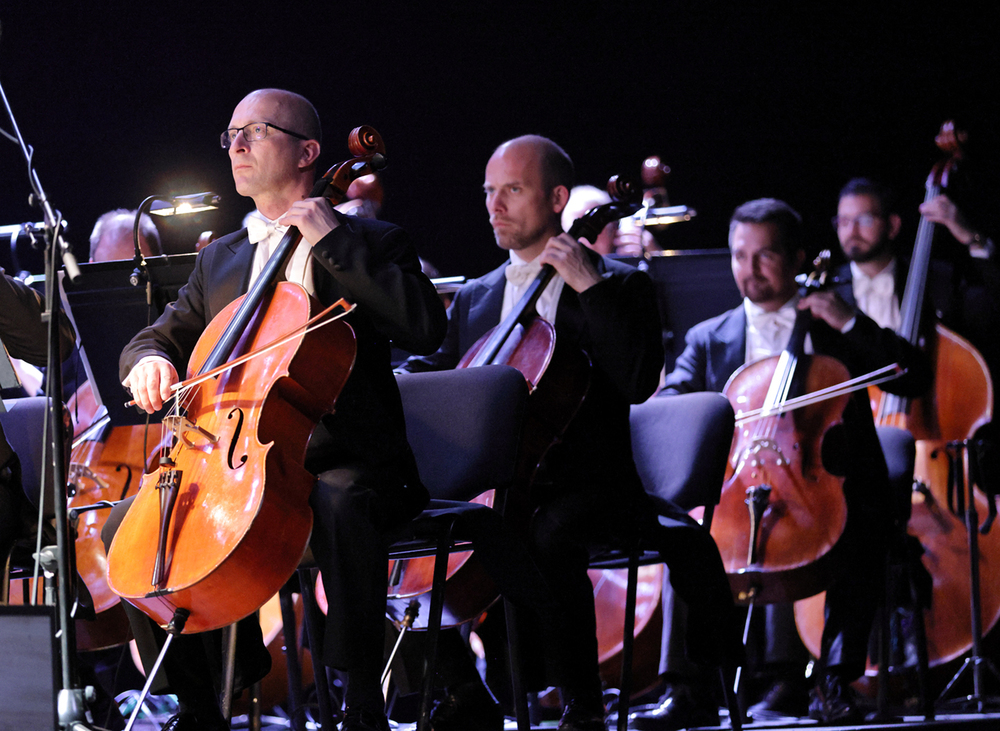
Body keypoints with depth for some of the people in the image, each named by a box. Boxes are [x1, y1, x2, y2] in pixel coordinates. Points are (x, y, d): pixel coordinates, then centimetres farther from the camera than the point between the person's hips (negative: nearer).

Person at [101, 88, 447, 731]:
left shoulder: (371, 243, 4)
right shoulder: (220, 260, 20)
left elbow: (425, 328, -13)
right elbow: (163, 335, 22)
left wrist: (332, 241, -13)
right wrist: (150, 359, -4)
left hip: (344, 464, -5)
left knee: (340, 511, -39)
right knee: (129, 524, -13)